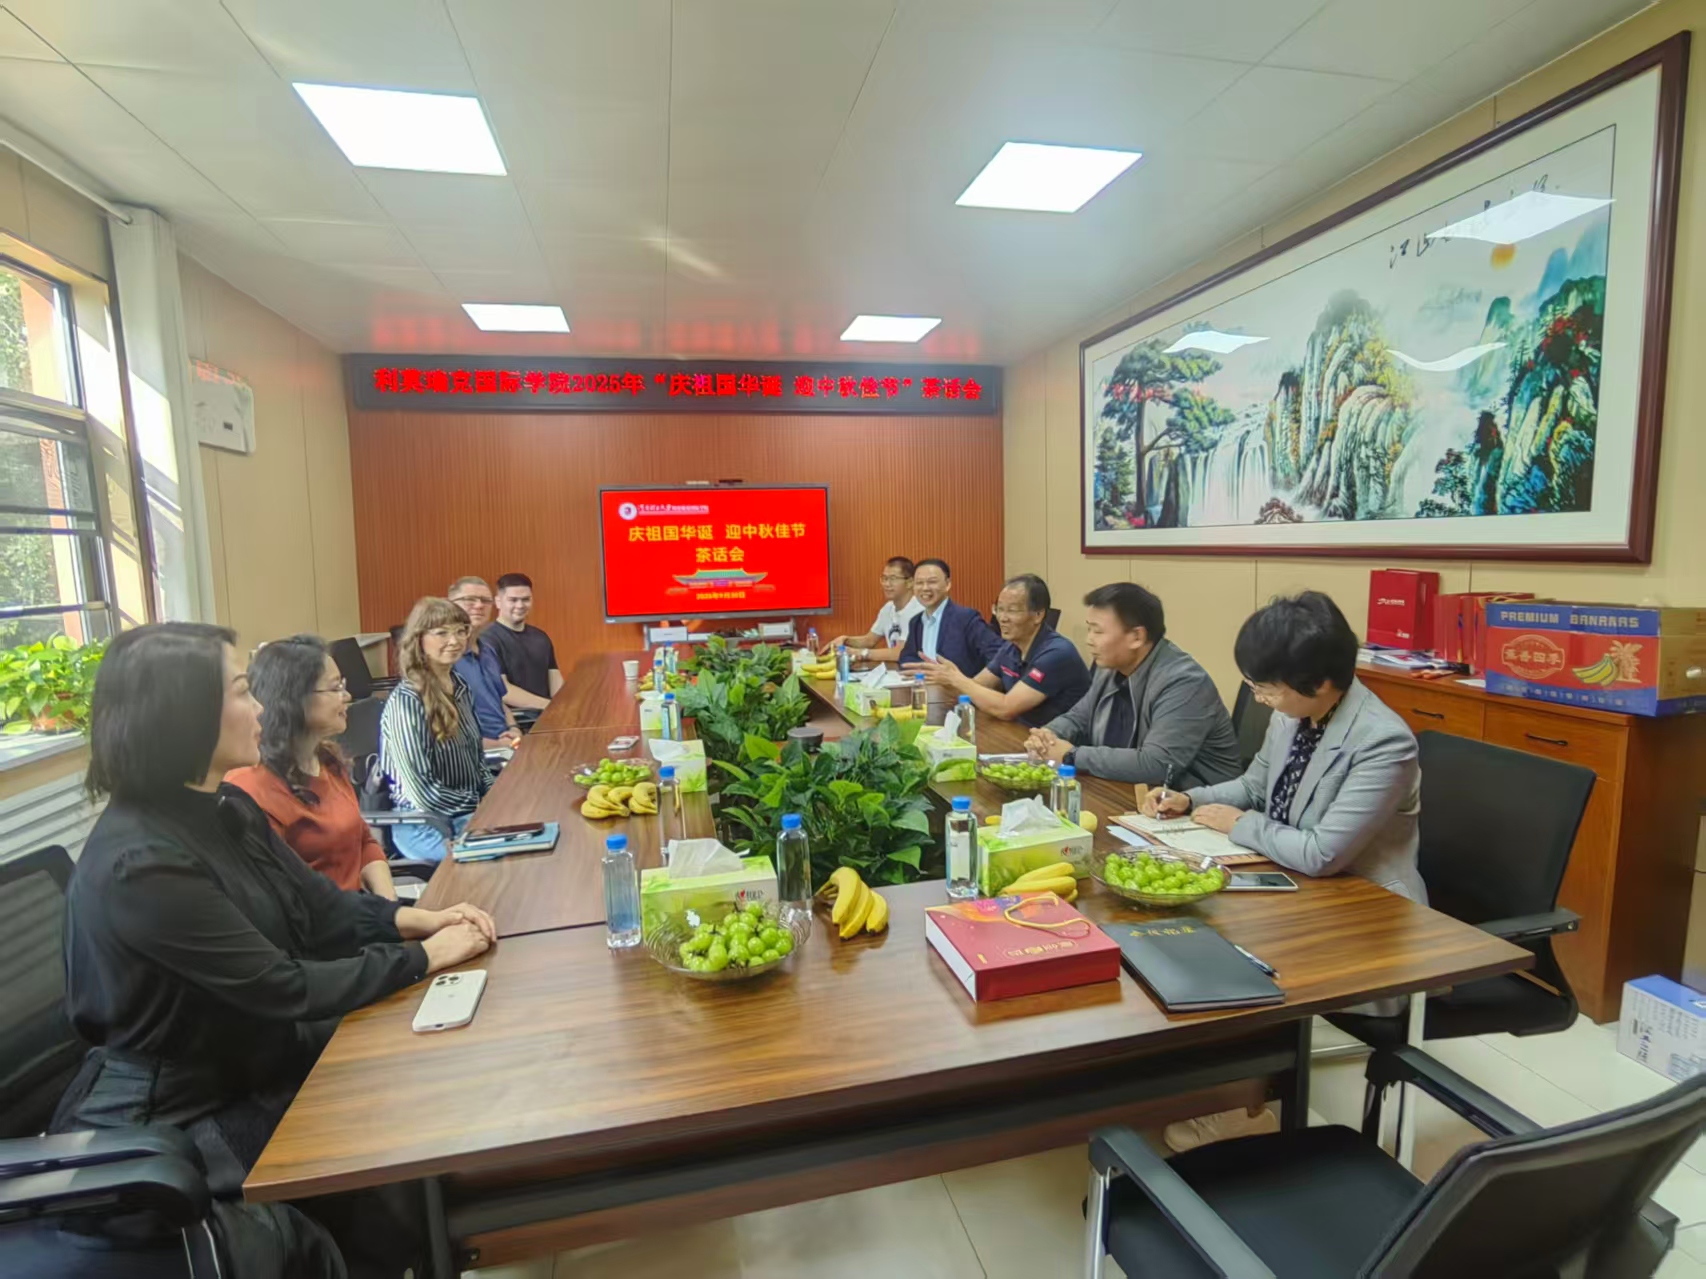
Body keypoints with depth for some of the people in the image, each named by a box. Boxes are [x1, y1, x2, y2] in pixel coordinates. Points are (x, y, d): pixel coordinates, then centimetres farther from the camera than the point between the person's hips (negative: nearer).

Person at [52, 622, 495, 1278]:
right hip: (178, 1123, -7)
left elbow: (324, 907, 4)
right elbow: (285, 988, -28)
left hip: (253, 1065, 7)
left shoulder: (229, 809, -2)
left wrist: (418, 918, -11)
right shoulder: (140, 864, -29)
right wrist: (425, 956, -20)